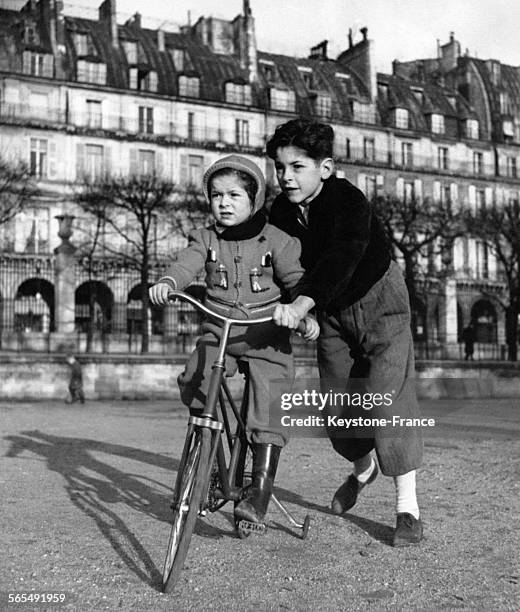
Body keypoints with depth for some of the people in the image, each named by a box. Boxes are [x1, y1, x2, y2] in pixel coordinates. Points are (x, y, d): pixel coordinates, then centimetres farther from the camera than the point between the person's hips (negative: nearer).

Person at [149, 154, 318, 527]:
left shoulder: (276, 241, -1)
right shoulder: (206, 238, 5)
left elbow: (296, 279, -1)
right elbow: (188, 263, -12)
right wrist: (168, 282, -34)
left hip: (266, 337, -3)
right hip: (217, 332, 3)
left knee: (267, 412, -12)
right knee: (192, 386, -11)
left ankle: (261, 491, -6)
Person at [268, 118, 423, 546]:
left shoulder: (348, 200, -28)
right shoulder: (282, 211, -9)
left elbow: (343, 254, -44)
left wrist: (303, 303, -57)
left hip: (378, 299, -6)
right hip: (332, 311, 6)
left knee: (388, 397, -14)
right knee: (336, 400, 8)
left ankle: (408, 507, -4)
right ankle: (362, 469, 38)